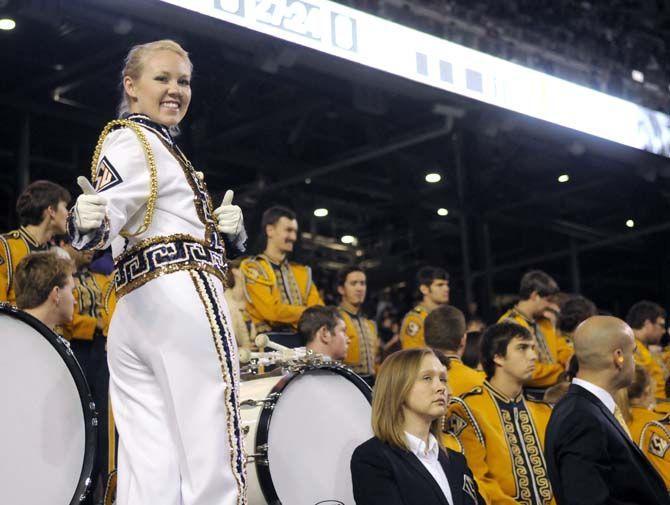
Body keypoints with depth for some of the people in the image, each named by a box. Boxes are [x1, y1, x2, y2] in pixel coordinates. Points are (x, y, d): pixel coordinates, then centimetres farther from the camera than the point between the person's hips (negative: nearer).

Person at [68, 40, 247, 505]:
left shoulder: (155, 143, 29)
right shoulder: (133, 138, 1)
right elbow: (109, 208, -19)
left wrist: (229, 227, 6)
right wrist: (87, 221, -41)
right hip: (182, 297, -10)